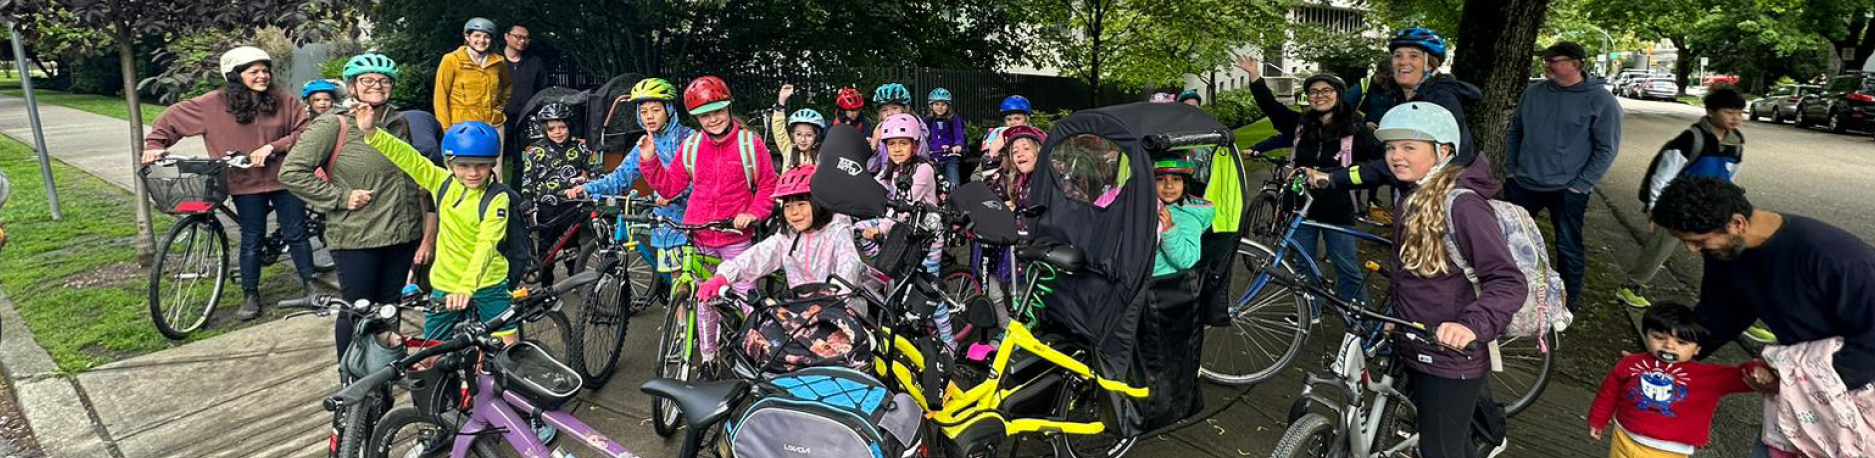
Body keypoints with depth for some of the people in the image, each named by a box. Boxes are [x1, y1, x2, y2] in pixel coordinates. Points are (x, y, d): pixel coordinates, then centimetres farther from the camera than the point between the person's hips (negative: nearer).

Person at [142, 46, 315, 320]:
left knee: (296, 235, 6)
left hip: (284, 179, 0)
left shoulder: (283, 101, -3)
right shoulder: (215, 103, -3)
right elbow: (173, 117, 6)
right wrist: (155, 145, -2)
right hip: (247, 184, 0)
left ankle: (310, 286, 20)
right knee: (252, 240, 7)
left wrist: (273, 146, -15)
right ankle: (250, 295, 20)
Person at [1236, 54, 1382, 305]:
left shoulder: (1354, 130, -5)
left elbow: (1382, 157, -2)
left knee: (1348, 271, 2)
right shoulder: (1300, 124, 3)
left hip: (1338, 212, -4)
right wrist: (1255, 76, -7)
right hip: (1303, 208, 4)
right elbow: (1270, 105, 1)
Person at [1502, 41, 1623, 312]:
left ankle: (1569, 302, 21)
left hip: (1567, 191, -4)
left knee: (1569, 248, 6)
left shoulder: (1600, 101, -8)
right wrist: (1511, 168, 8)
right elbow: (1515, 132, 14)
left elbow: (1607, 149, -8)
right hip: (1523, 185, 4)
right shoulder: (1533, 92, 3)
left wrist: (1581, 185, -12)